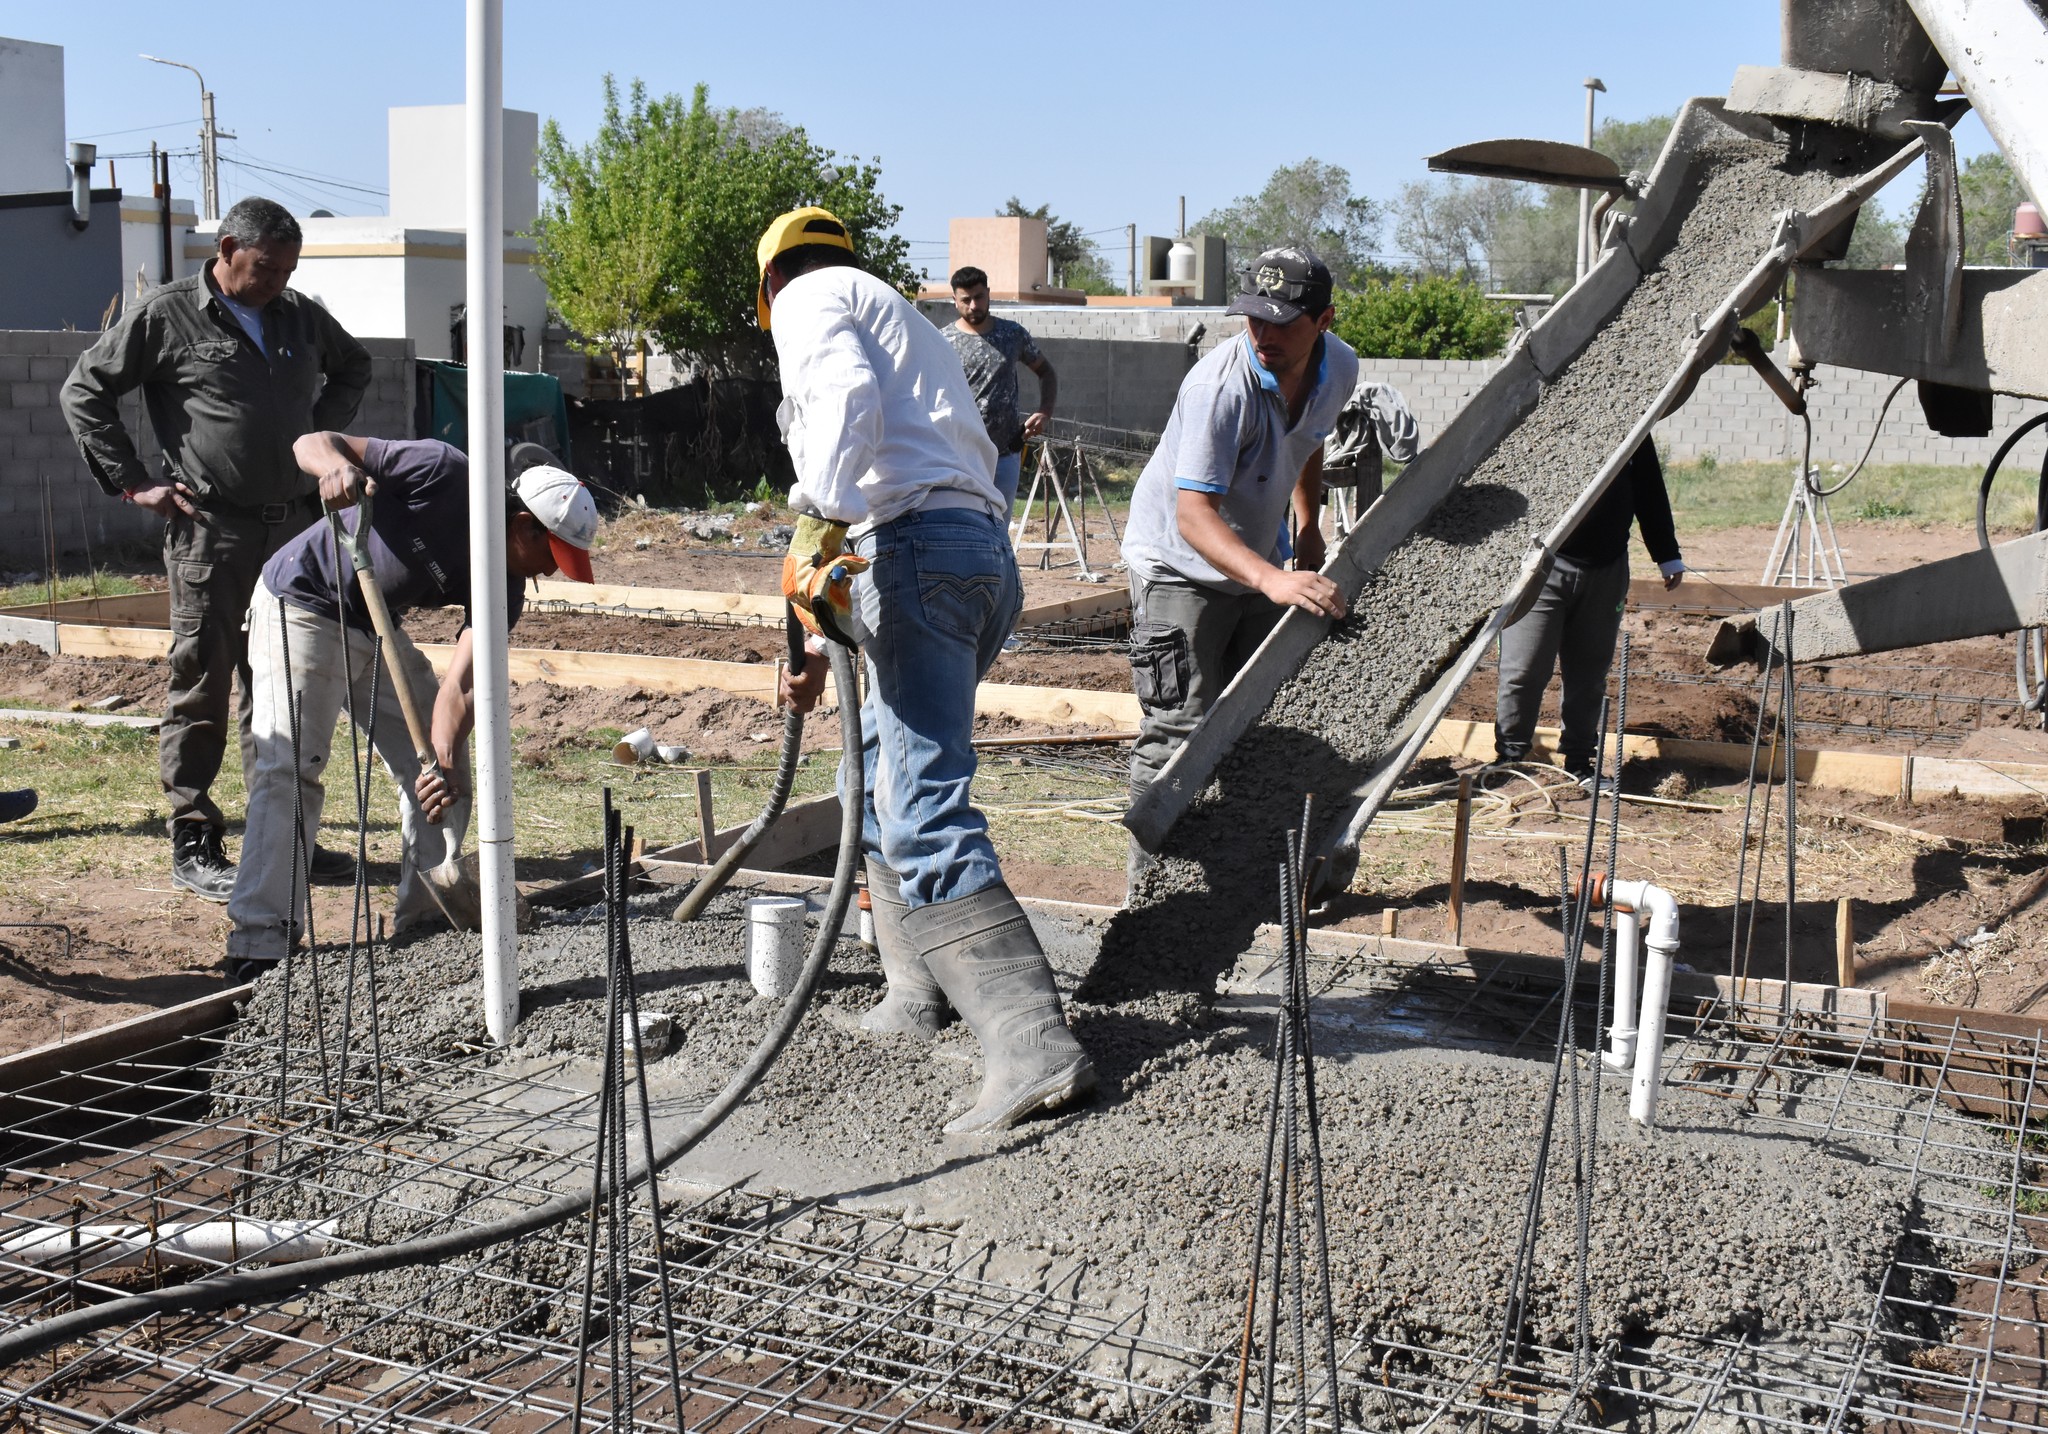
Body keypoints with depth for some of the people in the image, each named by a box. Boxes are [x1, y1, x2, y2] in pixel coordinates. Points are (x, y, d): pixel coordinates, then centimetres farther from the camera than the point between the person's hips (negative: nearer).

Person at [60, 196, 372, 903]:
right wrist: (133, 482, -5)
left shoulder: (301, 316, 13)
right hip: (209, 531, -5)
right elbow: (83, 393, 0)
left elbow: (354, 368, 32)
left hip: (293, 527, 5)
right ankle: (193, 846, 4)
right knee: (201, 683, -2)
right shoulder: (165, 314, -2)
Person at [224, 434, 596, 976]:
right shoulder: (443, 475, -26)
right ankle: (260, 942, -15)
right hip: (301, 605, -7)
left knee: (436, 774, 5)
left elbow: (460, 686, -19)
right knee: (289, 767, -16)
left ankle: (427, 922, 16)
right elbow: (312, 442, -22)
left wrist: (445, 760, -37)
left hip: (378, 630, 7)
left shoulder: (502, 587, -11)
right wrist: (336, 465, -46)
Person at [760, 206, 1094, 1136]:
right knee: (881, 773, 25)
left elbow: (848, 395, -15)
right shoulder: (901, 324, 36)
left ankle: (1034, 1048, -23)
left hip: (917, 545, -9)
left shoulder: (810, 296, 9)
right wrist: (825, 647, 39)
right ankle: (915, 994, 31)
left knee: (924, 816, -15)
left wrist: (820, 522, -24)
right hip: (986, 552, 9)